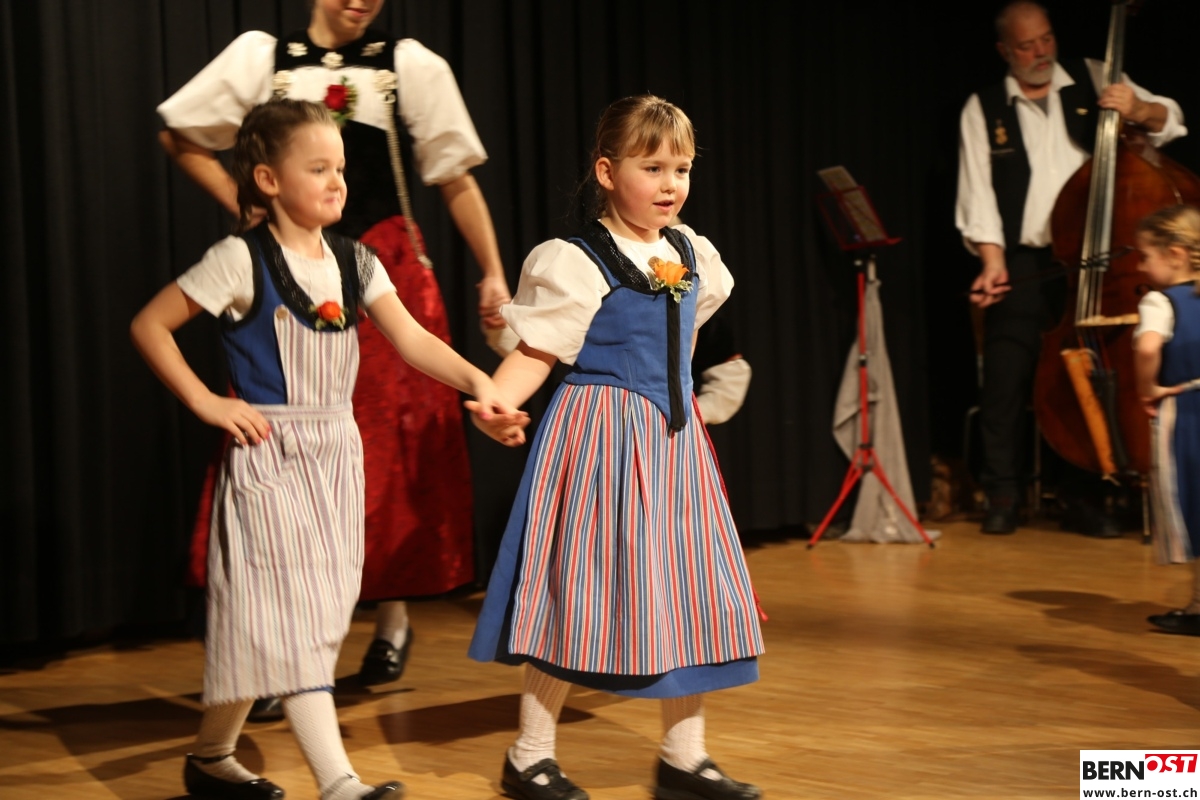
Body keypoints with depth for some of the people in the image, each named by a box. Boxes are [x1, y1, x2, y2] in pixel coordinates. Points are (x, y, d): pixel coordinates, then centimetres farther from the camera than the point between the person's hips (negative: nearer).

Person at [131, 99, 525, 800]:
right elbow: (149, 326, -5)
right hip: (270, 454, -6)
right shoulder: (242, 260, -10)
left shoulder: (355, 262, 5)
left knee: (320, 609, 10)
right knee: (290, 611, -10)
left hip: (336, 451, 7)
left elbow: (411, 338, -5)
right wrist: (205, 401, -10)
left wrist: (477, 381, -20)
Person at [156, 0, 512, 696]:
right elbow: (181, 137, 13)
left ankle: (393, 618, 22)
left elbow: (457, 180, 5)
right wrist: (247, 207, 3)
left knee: (395, 444, 4)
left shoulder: (410, 66, 3)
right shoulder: (260, 58, 4)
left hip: (386, 273, 0)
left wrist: (493, 274, 1)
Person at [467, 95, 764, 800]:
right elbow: (535, 352, -16)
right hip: (600, 441, -7)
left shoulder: (691, 254, 8)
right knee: (582, 593, -3)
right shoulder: (575, 263, -12)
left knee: (694, 596, 7)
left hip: (673, 441, 7)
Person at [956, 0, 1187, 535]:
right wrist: (993, 263, -8)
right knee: (1006, 378, -7)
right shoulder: (983, 110, 9)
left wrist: (1138, 110, -16)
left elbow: (1169, 121, 7)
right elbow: (979, 196, 4)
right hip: (1023, 266, -1)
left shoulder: (1094, 81, 10)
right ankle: (1002, 495, 6)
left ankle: (1081, 497, 9)